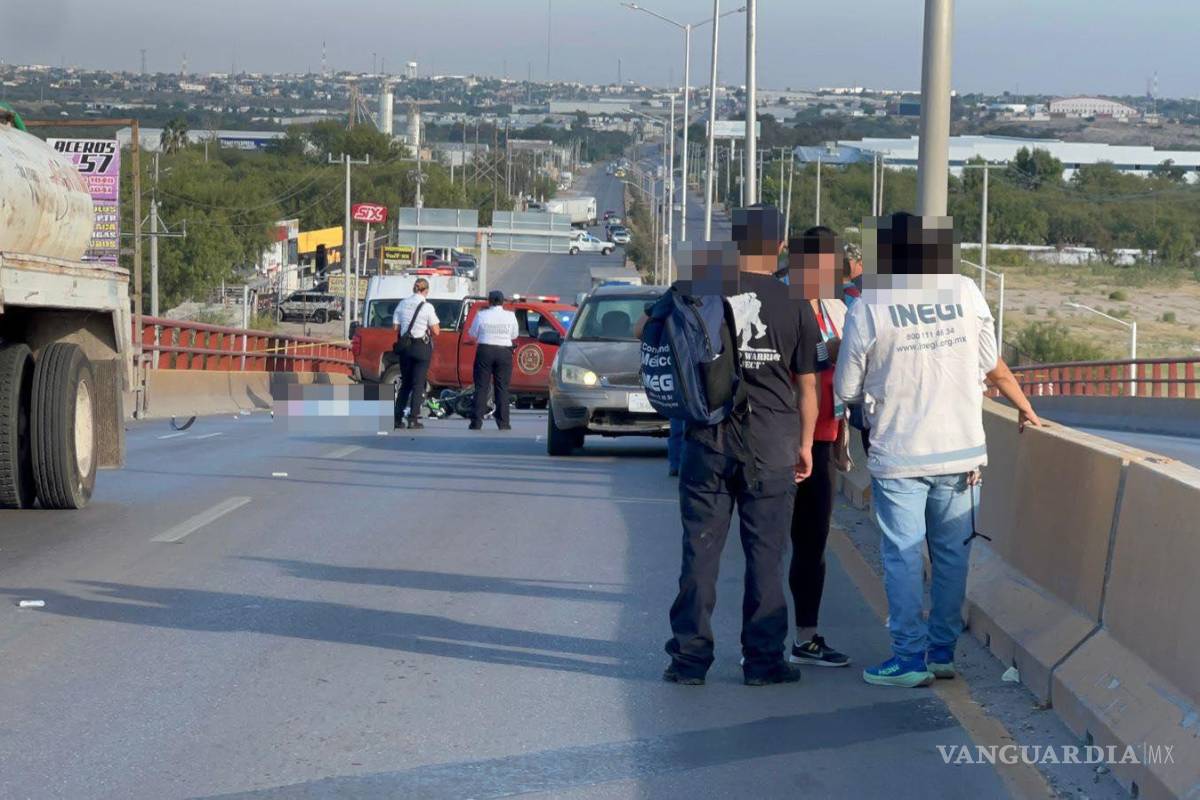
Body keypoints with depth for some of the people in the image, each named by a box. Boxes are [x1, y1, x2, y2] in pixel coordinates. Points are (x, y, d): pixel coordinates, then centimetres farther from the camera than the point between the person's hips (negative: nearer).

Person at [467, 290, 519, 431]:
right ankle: (503, 422, 2)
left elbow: (473, 334, 4)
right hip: (504, 352, 1)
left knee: (481, 387, 3)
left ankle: (476, 422, -1)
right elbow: (514, 335, 7)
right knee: (502, 388, 5)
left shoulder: (482, 315, -4)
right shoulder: (510, 316, -2)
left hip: (485, 351, 0)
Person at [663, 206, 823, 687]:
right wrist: (805, 443, 14)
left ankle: (690, 657, 7)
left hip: (708, 436, 1)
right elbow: (806, 384, 3)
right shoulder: (795, 304, -2)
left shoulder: (703, 293, -1)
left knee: (701, 547, 5)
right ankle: (763, 660, 8)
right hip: (772, 440, -1)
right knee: (765, 552, 5)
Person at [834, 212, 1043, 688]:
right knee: (952, 553, 12)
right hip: (962, 452, 3)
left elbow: (846, 390, -2)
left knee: (903, 556, 3)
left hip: (898, 456, -3)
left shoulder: (868, 307, -9)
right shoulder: (964, 292, 0)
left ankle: (911, 658, 3)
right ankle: (942, 650, 17)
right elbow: (993, 367, 9)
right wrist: (1026, 410, 25)